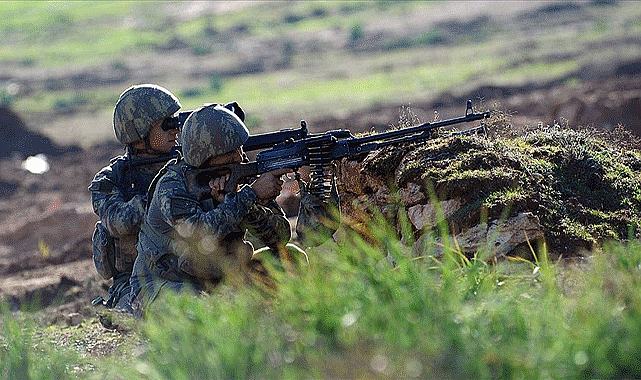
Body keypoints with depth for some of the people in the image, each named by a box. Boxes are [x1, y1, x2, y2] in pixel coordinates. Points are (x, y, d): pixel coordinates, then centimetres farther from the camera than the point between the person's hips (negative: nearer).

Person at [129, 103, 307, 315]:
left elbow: (280, 236, -12)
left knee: (291, 257, -9)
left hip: (219, 281, 6)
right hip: (160, 286, -6)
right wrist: (251, 194, -35)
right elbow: (200, 234, -37)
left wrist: (229, 201, -27)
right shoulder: (171, 186, -19)